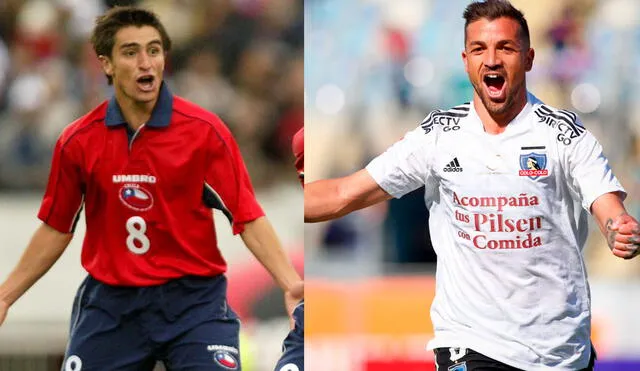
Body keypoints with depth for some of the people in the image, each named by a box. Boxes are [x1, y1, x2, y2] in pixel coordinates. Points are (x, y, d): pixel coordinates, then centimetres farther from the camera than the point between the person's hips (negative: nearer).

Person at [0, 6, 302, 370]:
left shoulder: (204, 131, -7)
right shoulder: (78, 142, 0)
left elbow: (248, 218, -8)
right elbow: (56, 229, 12)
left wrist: (292, 284, -20)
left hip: (193, 299, -2)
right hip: (111, 303, 2)